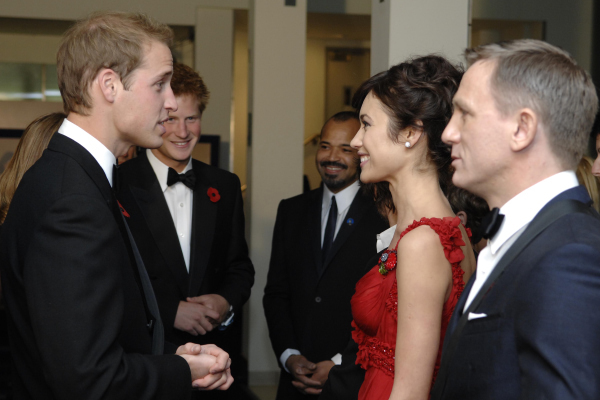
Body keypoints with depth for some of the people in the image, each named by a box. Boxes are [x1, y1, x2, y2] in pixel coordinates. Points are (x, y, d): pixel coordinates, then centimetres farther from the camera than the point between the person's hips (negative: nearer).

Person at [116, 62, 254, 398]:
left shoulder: (226, 186, 8)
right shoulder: (116, 186, -7)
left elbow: (240, 266, 12)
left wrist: (227, 301, -7)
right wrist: (169, 310, -17)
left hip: (215, 355, 4)